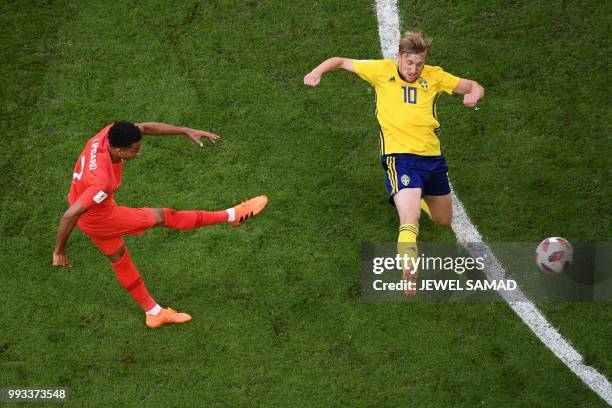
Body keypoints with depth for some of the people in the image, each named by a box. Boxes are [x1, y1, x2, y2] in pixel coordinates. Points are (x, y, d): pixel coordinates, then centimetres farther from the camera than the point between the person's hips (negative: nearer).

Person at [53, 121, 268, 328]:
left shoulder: (109, 134, -23)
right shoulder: (103, 181, -42)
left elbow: (145, 127, -7)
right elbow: (69, 216, -38)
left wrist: (187, 131, -10)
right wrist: (59, 252, -25)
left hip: (89, 209, 8)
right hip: (99, 219, -8)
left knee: (119, 258, 22)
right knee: (163, 217, 4)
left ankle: (153, 313, 40)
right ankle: (231, 215, 18)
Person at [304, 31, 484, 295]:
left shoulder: (434, 76, 6)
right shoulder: (382, 70, 0)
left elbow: (473, 87, 11)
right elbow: (340, 62, 9)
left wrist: (474, 94, -13)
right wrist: (317, 73, -9)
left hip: (432, 156, 5)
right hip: (399, 155, -5)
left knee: (444, 221, 22)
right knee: (411, 219, -27)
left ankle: (414, 199, 55)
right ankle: (409, 275, -22)